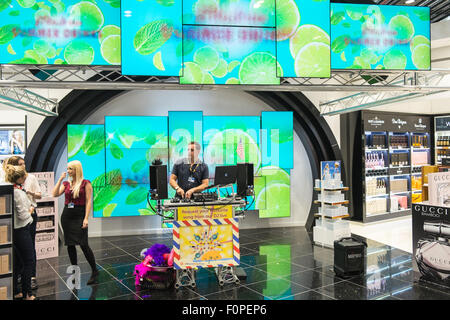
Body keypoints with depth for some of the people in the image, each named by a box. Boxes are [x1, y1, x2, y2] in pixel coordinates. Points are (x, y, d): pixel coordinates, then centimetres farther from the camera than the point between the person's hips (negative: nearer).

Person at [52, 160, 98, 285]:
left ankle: (95, 271, 5)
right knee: (70, 245, 9)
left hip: (79, 215, -6)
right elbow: (55, 194, -1)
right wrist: (60, 179, -2)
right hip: (67, 215, 6)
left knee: (83, 244, -9)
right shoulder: (66, 183, 12)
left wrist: (86, 218, -14)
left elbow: (89, 201, -7)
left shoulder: (85, 183, -4)